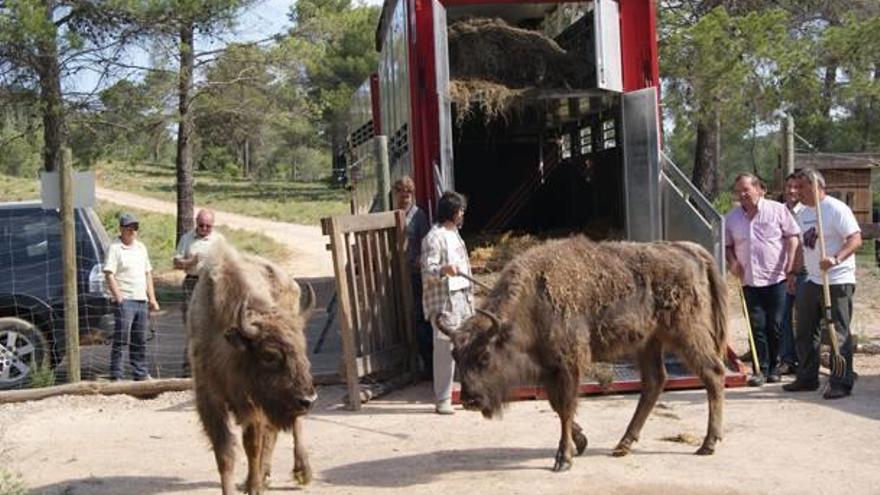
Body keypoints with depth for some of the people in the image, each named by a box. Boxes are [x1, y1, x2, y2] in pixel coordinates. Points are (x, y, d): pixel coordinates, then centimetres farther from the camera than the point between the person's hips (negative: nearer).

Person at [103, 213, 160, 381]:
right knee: (120, 340, -6)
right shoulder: (114, 248, -4)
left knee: (140, 341, 11)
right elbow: (109, 275, -11)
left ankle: (141, 374, 19)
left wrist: (152, 298, 15)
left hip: (142, 300, 7)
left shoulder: (141, 247, 17)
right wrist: (119, 298, -17)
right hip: (125, 301, -7)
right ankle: (116, 376, -2)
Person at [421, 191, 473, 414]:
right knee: (445, 348, -6)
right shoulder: (434, 237, -12)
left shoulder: (455, 234, 17)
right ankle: (443, 400, 0)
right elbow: (428, 271, -17)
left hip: (462, 297, 9)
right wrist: (444, 270, -37)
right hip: (444, 301, -9)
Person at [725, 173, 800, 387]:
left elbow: (792, 237, -1)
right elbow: (727, 245, 16)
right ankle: (761, 369, 6)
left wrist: (790, 265, -9)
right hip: (749, 280, 2)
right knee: (757, 326, 1)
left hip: (776, 278, -2)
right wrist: (732, 261, -3)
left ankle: (774, 367, 16)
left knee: (775, 325, 3)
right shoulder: (731, 217, 8)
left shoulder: (777, 210, -1)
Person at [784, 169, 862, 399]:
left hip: (837, 281, -8)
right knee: (806, 332, 13)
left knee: (839, 334, -4)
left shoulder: (836, 209, -12)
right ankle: (807, 378, 24)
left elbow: (856, 239, -19)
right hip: (812, 281, 8)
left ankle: (841, 383, 2)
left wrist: (836, 259, -32)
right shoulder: (804, 213, 14)